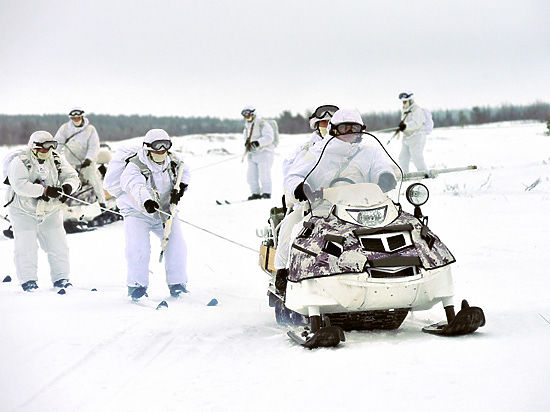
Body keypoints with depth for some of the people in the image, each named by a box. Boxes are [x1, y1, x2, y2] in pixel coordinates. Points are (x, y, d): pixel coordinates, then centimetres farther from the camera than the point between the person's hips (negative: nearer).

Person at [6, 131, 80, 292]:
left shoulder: (56, 160, 1)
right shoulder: (20, 162, -15)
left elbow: (72, 176, -1)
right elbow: (20, 185, -28)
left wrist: (68, 186, -26)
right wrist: (45, 190, -35)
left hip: (50, 212, 4)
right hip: (24, 212, -4)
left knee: (58, 245, 2)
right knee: (26, 248, -8)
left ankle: (60, 278, 14)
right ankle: (28, 280, 3)